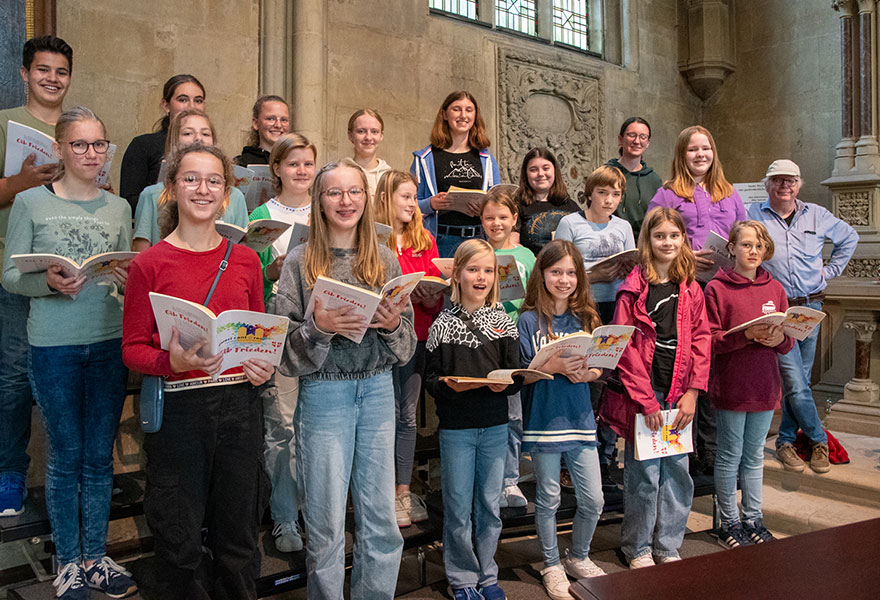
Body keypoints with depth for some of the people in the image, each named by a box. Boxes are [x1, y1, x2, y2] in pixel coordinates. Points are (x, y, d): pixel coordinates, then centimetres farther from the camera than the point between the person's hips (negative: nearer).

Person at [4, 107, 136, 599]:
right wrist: (48, 283, -21)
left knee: (100, 454, 10)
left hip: (109, 341, 3)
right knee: (67, 455, 7)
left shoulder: (119, 208, 7)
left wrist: (130, 282, -10)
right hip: (53, 345, -2)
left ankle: (96, 556, 24)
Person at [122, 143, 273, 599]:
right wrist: (173, 361, -20)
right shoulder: (150, 264, -3)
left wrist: (263, 365, -3)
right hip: (178, 407, -2)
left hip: (238, 403, 3)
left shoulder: (244, 260, 7)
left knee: (238, 535, 14)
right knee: (180, 541, 10)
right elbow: (132, 348, -2)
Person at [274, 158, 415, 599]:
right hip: (323, 394, -2)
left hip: (377, 391, 3)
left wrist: (393, 325, -11)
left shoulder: (384, 260, 7)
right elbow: (284, 343, -3)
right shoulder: (301, 261, 0)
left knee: (381, 519, 9)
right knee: (326, 522, 5)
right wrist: (318, 327, -20)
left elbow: (407, 344, 10)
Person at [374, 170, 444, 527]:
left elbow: (437, 287, 13)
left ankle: (404, 490, 21)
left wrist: (432, 298, -8)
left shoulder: (425, 240, 13)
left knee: (408, 415, 11)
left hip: (416, 334, 5)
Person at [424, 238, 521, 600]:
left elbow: (517, 377, 3)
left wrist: (504, 384, -18)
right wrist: (449, 386, -23)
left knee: (490, 504, 12)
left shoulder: (503, 322, 4)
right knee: (458, 507, 6)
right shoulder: (443, 325, -3)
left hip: (495, 426, 2)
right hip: (455, 427, -2)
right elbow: (430, 379, -2)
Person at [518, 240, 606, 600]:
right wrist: (553, 367, -22)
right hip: (544, 419, -3)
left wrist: (584, 373, -11)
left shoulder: (585, 318, 8)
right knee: (548, 499, 8)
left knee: (593, 500, 7)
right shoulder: (529, 320, -5)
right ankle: (552, 566, 28)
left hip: (580, 418, 4)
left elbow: (598, 369, 10)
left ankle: (578, 558, 32)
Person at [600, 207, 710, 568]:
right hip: (642, 393, -4)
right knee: (644, 472, 2)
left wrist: (692, 391, -4)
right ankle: (638, 548, 20)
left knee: (677, 470, 9)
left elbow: (701, 341, 6)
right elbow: (624, 347, -9)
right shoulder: (634, 289, -5)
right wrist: (645, 399, -13)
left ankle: (669, 546, 25)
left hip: (680, 393, 4)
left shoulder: (691, 290, 9)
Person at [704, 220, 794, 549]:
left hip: (765, 387, 5)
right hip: (731, 387, -4)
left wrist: (780, 338, -12)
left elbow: (789, 342, 10)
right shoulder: (717, 288, -6)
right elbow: (710, 340, -11)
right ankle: (729, 523, 19)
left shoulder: (775, 288, 8)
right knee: (730, 457, 6)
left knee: (754, 456, 16)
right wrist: (747, 335, -24)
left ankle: (753, 519, 28)